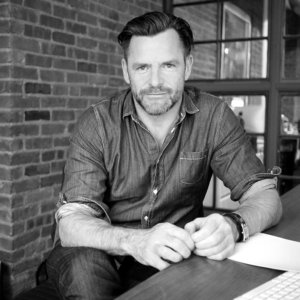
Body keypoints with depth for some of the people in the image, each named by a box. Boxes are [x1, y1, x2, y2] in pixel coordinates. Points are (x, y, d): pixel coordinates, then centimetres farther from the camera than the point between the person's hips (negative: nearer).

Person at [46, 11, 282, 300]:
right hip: (105, 252, -2)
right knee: (85, 265, -33)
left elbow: (266, 196, -11)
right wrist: (135, 241, -41)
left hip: (175, 255, 3)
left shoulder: (214, 116, -9)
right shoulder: (97, 123, -13)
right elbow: (71, 222, -20)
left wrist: (233, 226, -34)